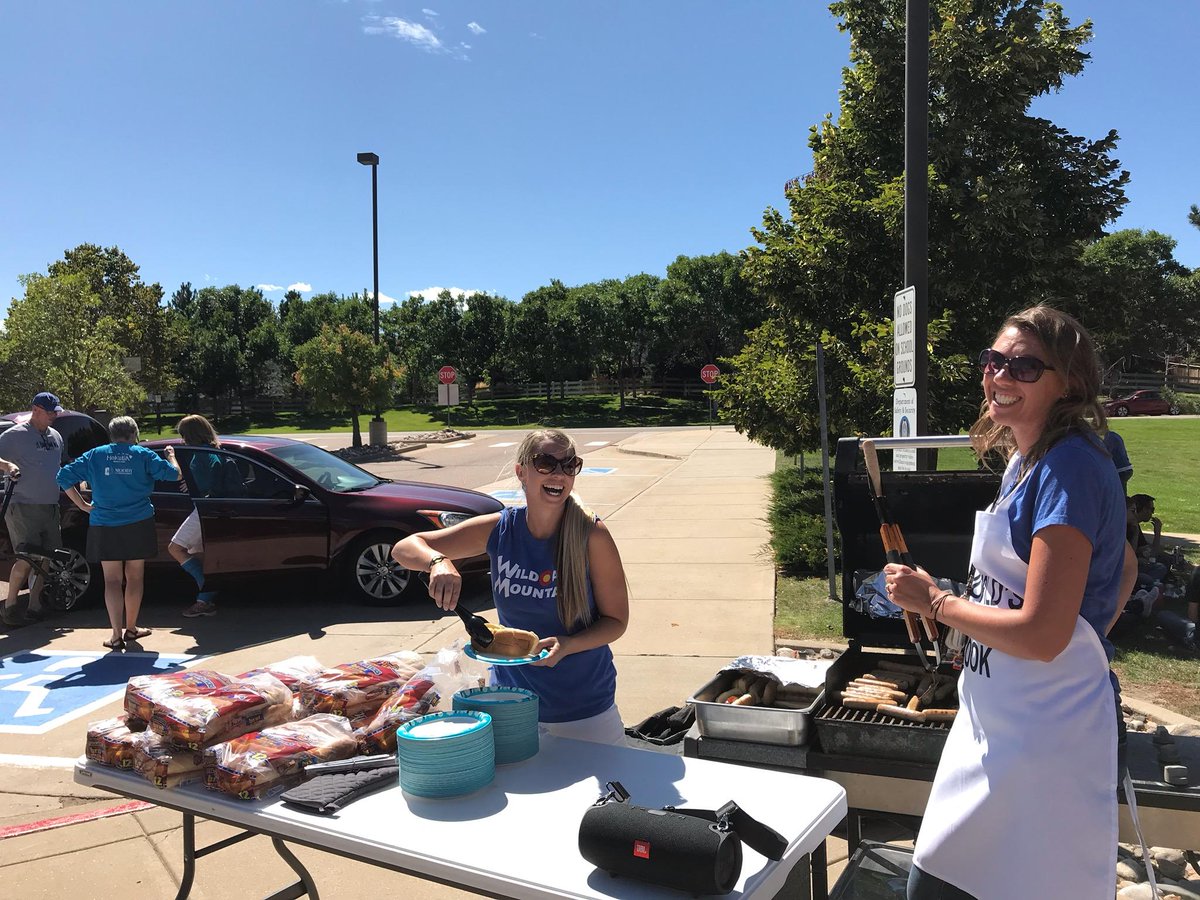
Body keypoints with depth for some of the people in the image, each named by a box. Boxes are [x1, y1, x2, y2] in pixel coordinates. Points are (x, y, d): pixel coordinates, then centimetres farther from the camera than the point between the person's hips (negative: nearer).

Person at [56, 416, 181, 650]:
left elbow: (64, 476, 1)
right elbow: (174, 474, 0)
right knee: (134, 578, 13)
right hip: (138, 525, -1)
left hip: (104, 526, 1)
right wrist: (171, 456, 20)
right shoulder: (143, 455, -2)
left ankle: (117, 635, -6)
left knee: (112, 580, 3)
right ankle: (131, 628, 24)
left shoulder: (95, 455, 4)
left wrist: (83, 505, 5)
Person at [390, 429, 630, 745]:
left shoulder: (592, 535, -17)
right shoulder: (498, 530, -10)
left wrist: (567, 645, -29)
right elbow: (404, 549, -5)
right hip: (511, 695, 2)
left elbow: (616, 620, -10)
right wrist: (437, 562, -28)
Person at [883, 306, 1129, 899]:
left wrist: (932, 601, -13)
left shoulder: (1070, 469, -20)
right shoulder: (1024, 460, 9)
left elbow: (1041, 635, -24)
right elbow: (1123, 563, 23)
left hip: (1045, 735, -9)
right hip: (995, 726, 9)